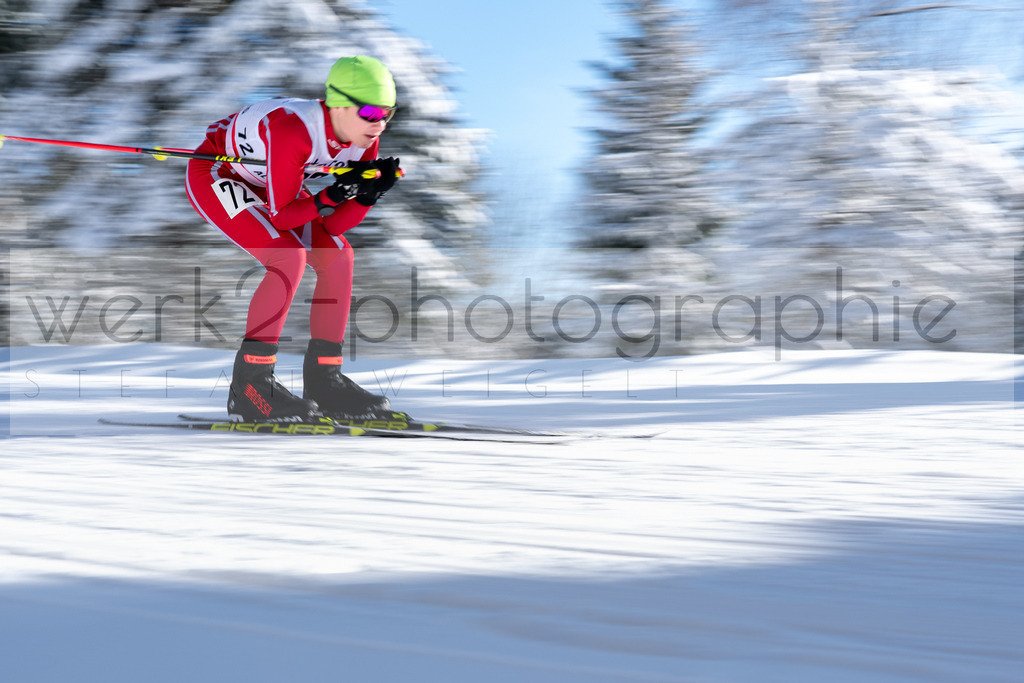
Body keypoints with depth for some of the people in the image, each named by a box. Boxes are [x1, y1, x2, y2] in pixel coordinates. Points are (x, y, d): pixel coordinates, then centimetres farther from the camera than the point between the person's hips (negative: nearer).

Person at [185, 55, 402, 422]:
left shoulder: (364, 139, -14)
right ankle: (248, 386, -18)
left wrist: (370, 192, -26)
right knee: (289, 257, -25)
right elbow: (281, 215, -28)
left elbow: (333, 226, -11)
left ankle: (323, 382, 4)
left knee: (337, 256, -3)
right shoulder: (294, 130, -37)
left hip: (259, 182, 8)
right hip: (214, 173, -8)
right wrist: (332, 196, -40)